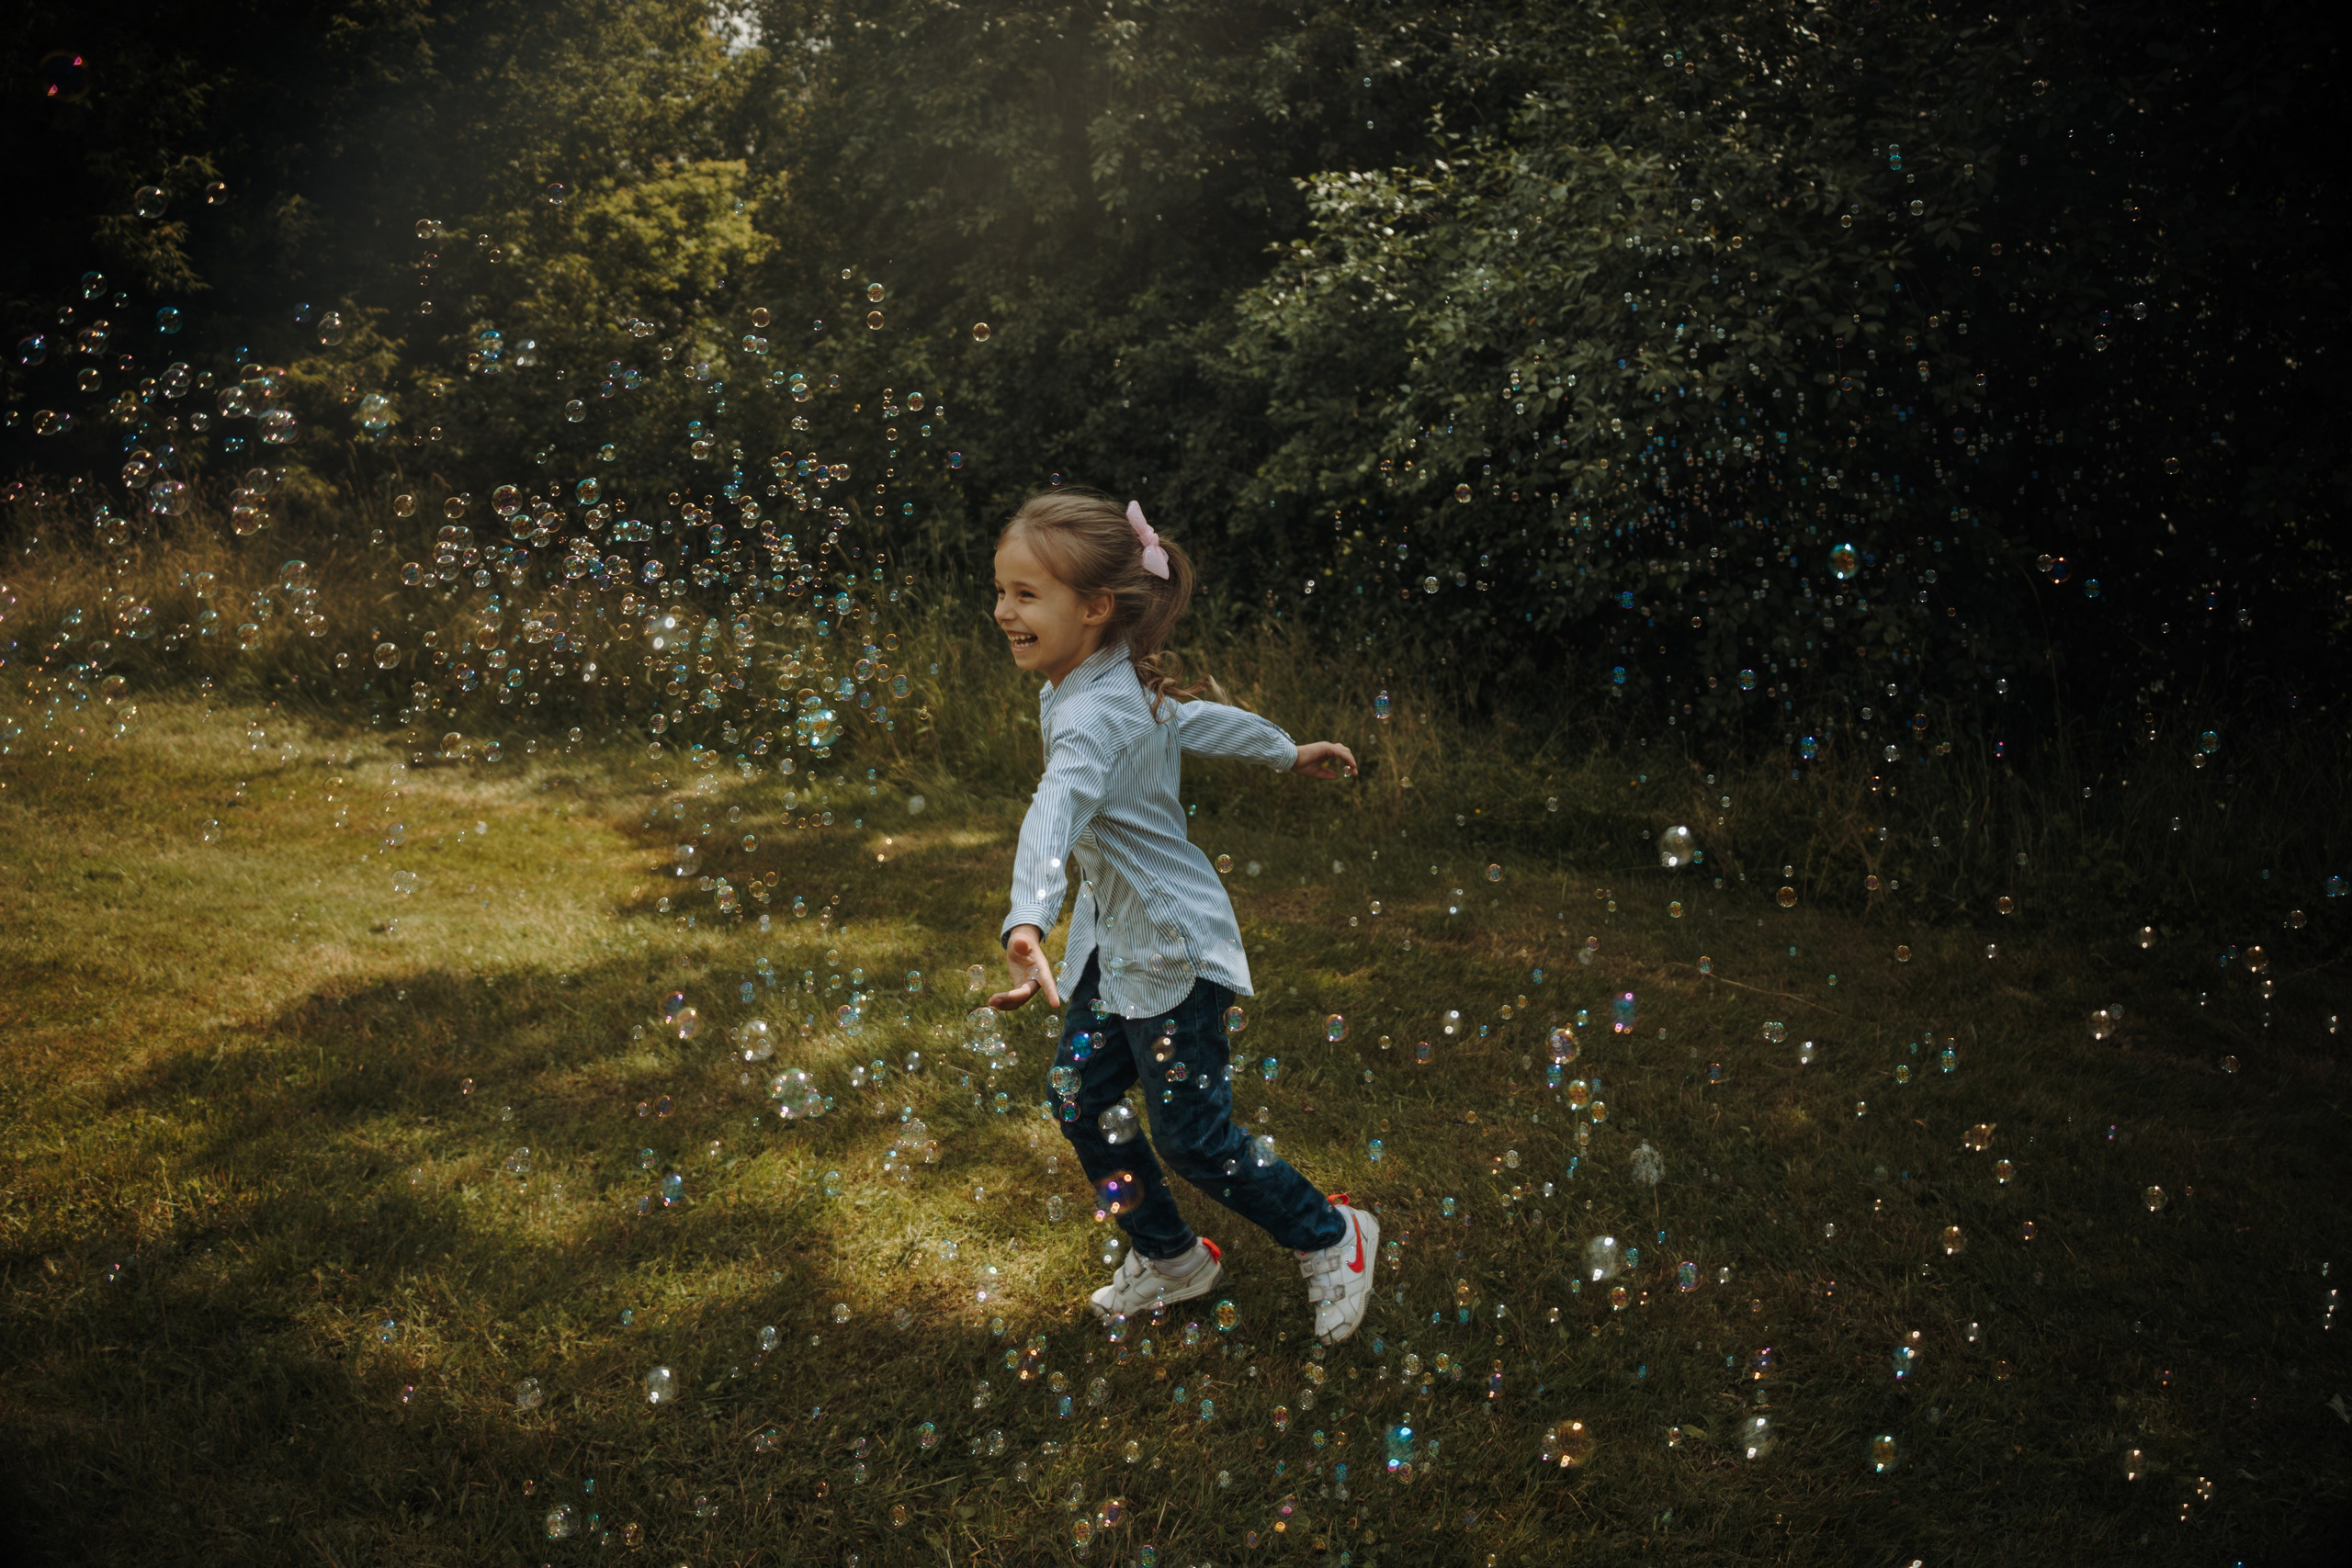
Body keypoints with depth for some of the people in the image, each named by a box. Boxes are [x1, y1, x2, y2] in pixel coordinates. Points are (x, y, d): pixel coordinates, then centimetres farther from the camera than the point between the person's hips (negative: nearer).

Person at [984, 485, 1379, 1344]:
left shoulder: (1092, 716, -30)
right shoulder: (1125, 681, 0)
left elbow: (1059, 811, -50)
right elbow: (1204, 718, 18)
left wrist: (1027, 925, -67)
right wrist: (1287, 752, 36)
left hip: (1171, 947, -9)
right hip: (1113, 937, 9)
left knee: (1192, 1135, 0)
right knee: (1082, 1098, 13)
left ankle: (1332, 1239, 23)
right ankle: (1170, 1259, 32)